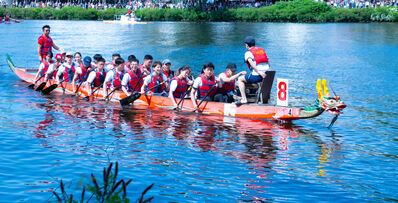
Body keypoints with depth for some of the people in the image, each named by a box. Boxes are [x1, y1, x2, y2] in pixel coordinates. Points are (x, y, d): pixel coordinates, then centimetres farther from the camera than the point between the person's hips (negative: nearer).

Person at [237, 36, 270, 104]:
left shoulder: (248, 53, 3)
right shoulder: (262, 50, 21)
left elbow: (251, 62, -16)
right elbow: (268, 64, 19)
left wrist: (259, 72, -23)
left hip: (256, 76, -6)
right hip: (266, 75, 6)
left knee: (240, 79, 14)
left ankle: (244, 99, 3)